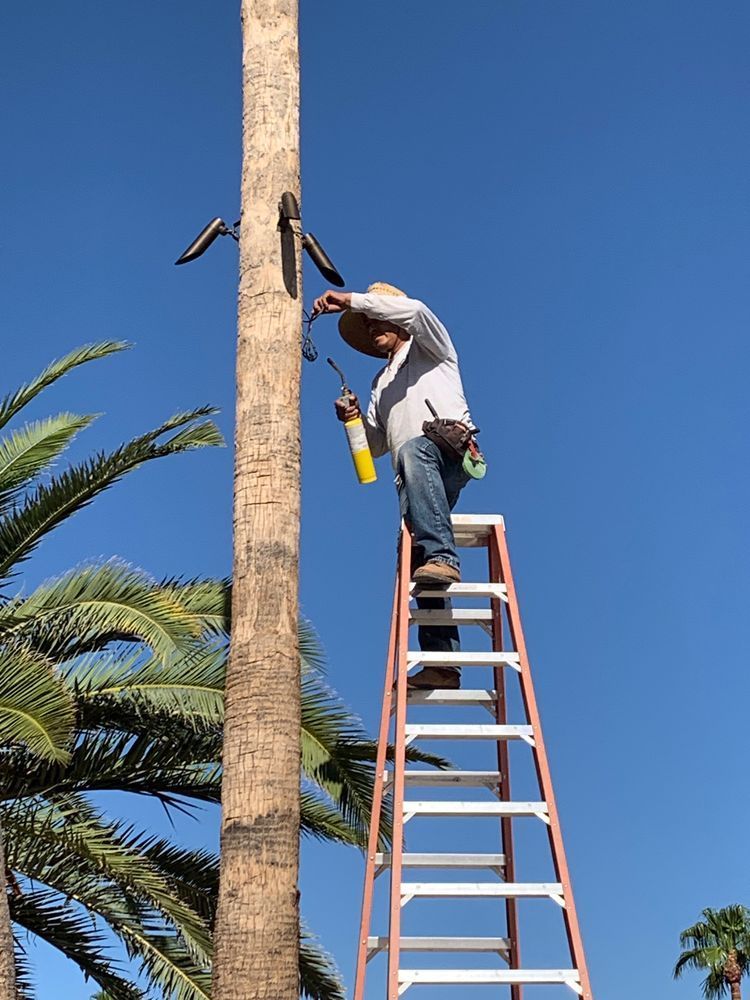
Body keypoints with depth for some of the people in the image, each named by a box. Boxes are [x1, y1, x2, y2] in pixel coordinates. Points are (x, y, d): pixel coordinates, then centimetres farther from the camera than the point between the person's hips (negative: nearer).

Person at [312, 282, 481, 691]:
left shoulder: (429, 348, 19)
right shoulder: (382, 382, 37)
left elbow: (415, 311, -5)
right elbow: (375, 444, 30)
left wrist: (352, 300, -8)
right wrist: (353, 419, 9)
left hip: (452, 449, -6)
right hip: (416, 476, 6)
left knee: (412, 450, -40)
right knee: (415, 561, -10)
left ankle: (442, 556, -51)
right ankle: (442, 661, -16)